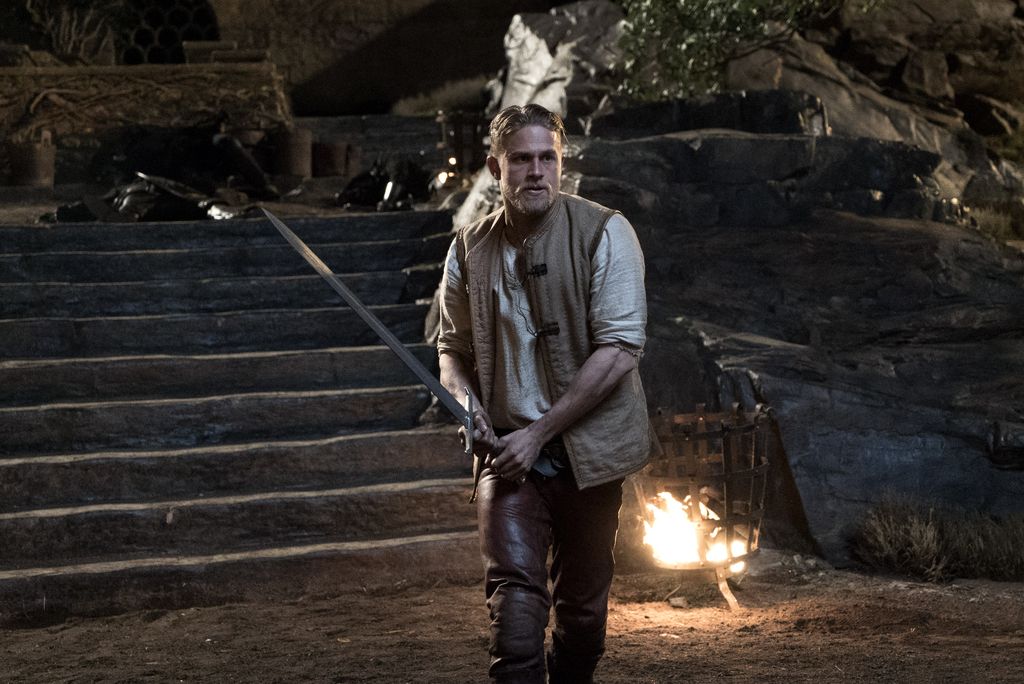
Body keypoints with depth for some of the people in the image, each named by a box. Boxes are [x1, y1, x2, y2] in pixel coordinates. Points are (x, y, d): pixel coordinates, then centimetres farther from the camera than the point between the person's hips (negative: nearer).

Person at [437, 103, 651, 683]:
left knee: (583, 603, 11)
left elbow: (619, 350, -14)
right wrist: (463, 399, -6)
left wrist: (540, 432, -16)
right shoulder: (471, 249, 4)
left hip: (587, 448, -1)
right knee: (514, 588, -16)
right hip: (509, 448, 1)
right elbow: (453, 346, 17)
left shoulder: (603, 233, -7)